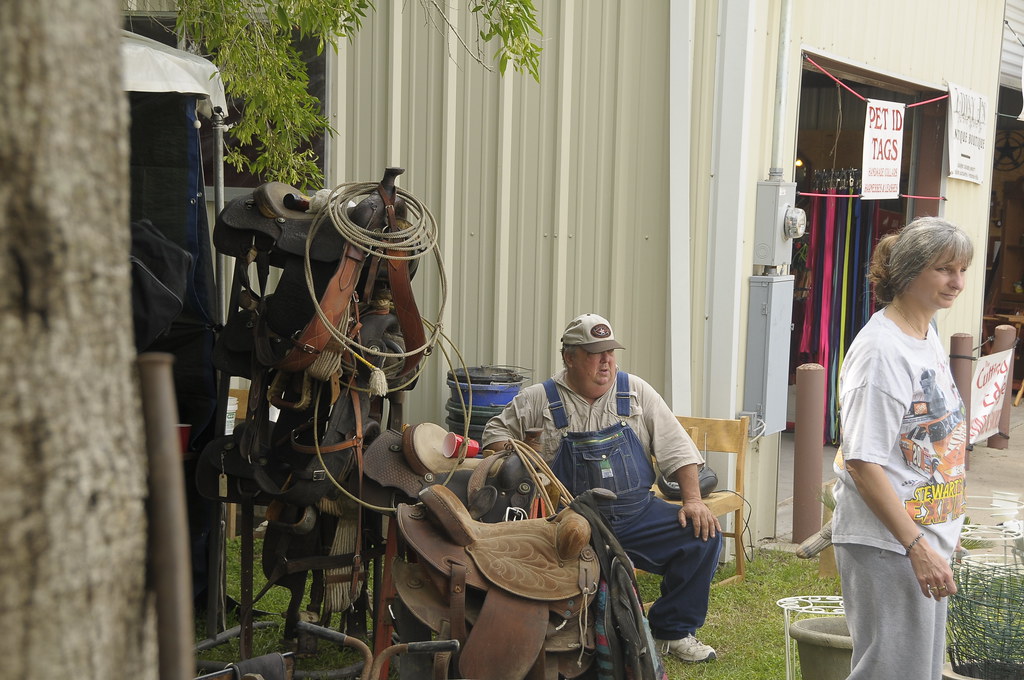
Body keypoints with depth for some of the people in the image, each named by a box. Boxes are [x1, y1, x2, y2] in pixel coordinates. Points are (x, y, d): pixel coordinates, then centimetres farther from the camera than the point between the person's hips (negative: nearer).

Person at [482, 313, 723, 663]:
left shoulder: (636, 392, 8)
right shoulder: (540, 400, 4)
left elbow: (676, 448, 8)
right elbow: (496, 430, 14)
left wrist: (693, 500, -5)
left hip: (637, 514, 3)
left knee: (704, 536, -16)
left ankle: (672, 632, 4)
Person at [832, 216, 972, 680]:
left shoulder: (928, 335, 9)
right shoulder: (882, 350, -20)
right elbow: (862, 462, -23)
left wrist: (934, 543, 18)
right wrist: (917, 546, -24)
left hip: (929, 534, 9)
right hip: (887, 545, -9)